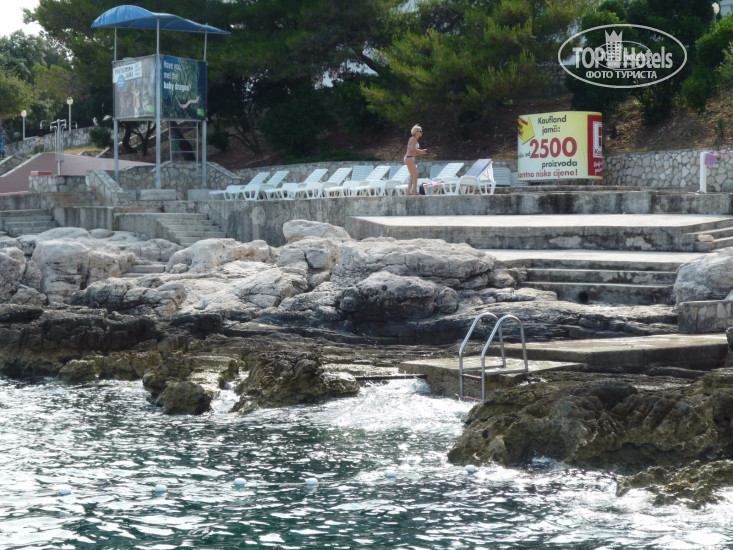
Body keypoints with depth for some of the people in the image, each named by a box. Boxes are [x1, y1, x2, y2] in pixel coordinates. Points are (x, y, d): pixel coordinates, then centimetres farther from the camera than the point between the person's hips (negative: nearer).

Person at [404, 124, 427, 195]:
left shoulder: (415, 140, 19)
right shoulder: (413, 139, -10)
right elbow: (412, 149, -23)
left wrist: (422, 151, 9)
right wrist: (421, 151, -10)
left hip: (411, 159, 10)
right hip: (409, 158, -10)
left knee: (413, 176, 9)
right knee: (415, 175, -13)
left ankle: (408, 192, 7)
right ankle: (414, 192, -17)